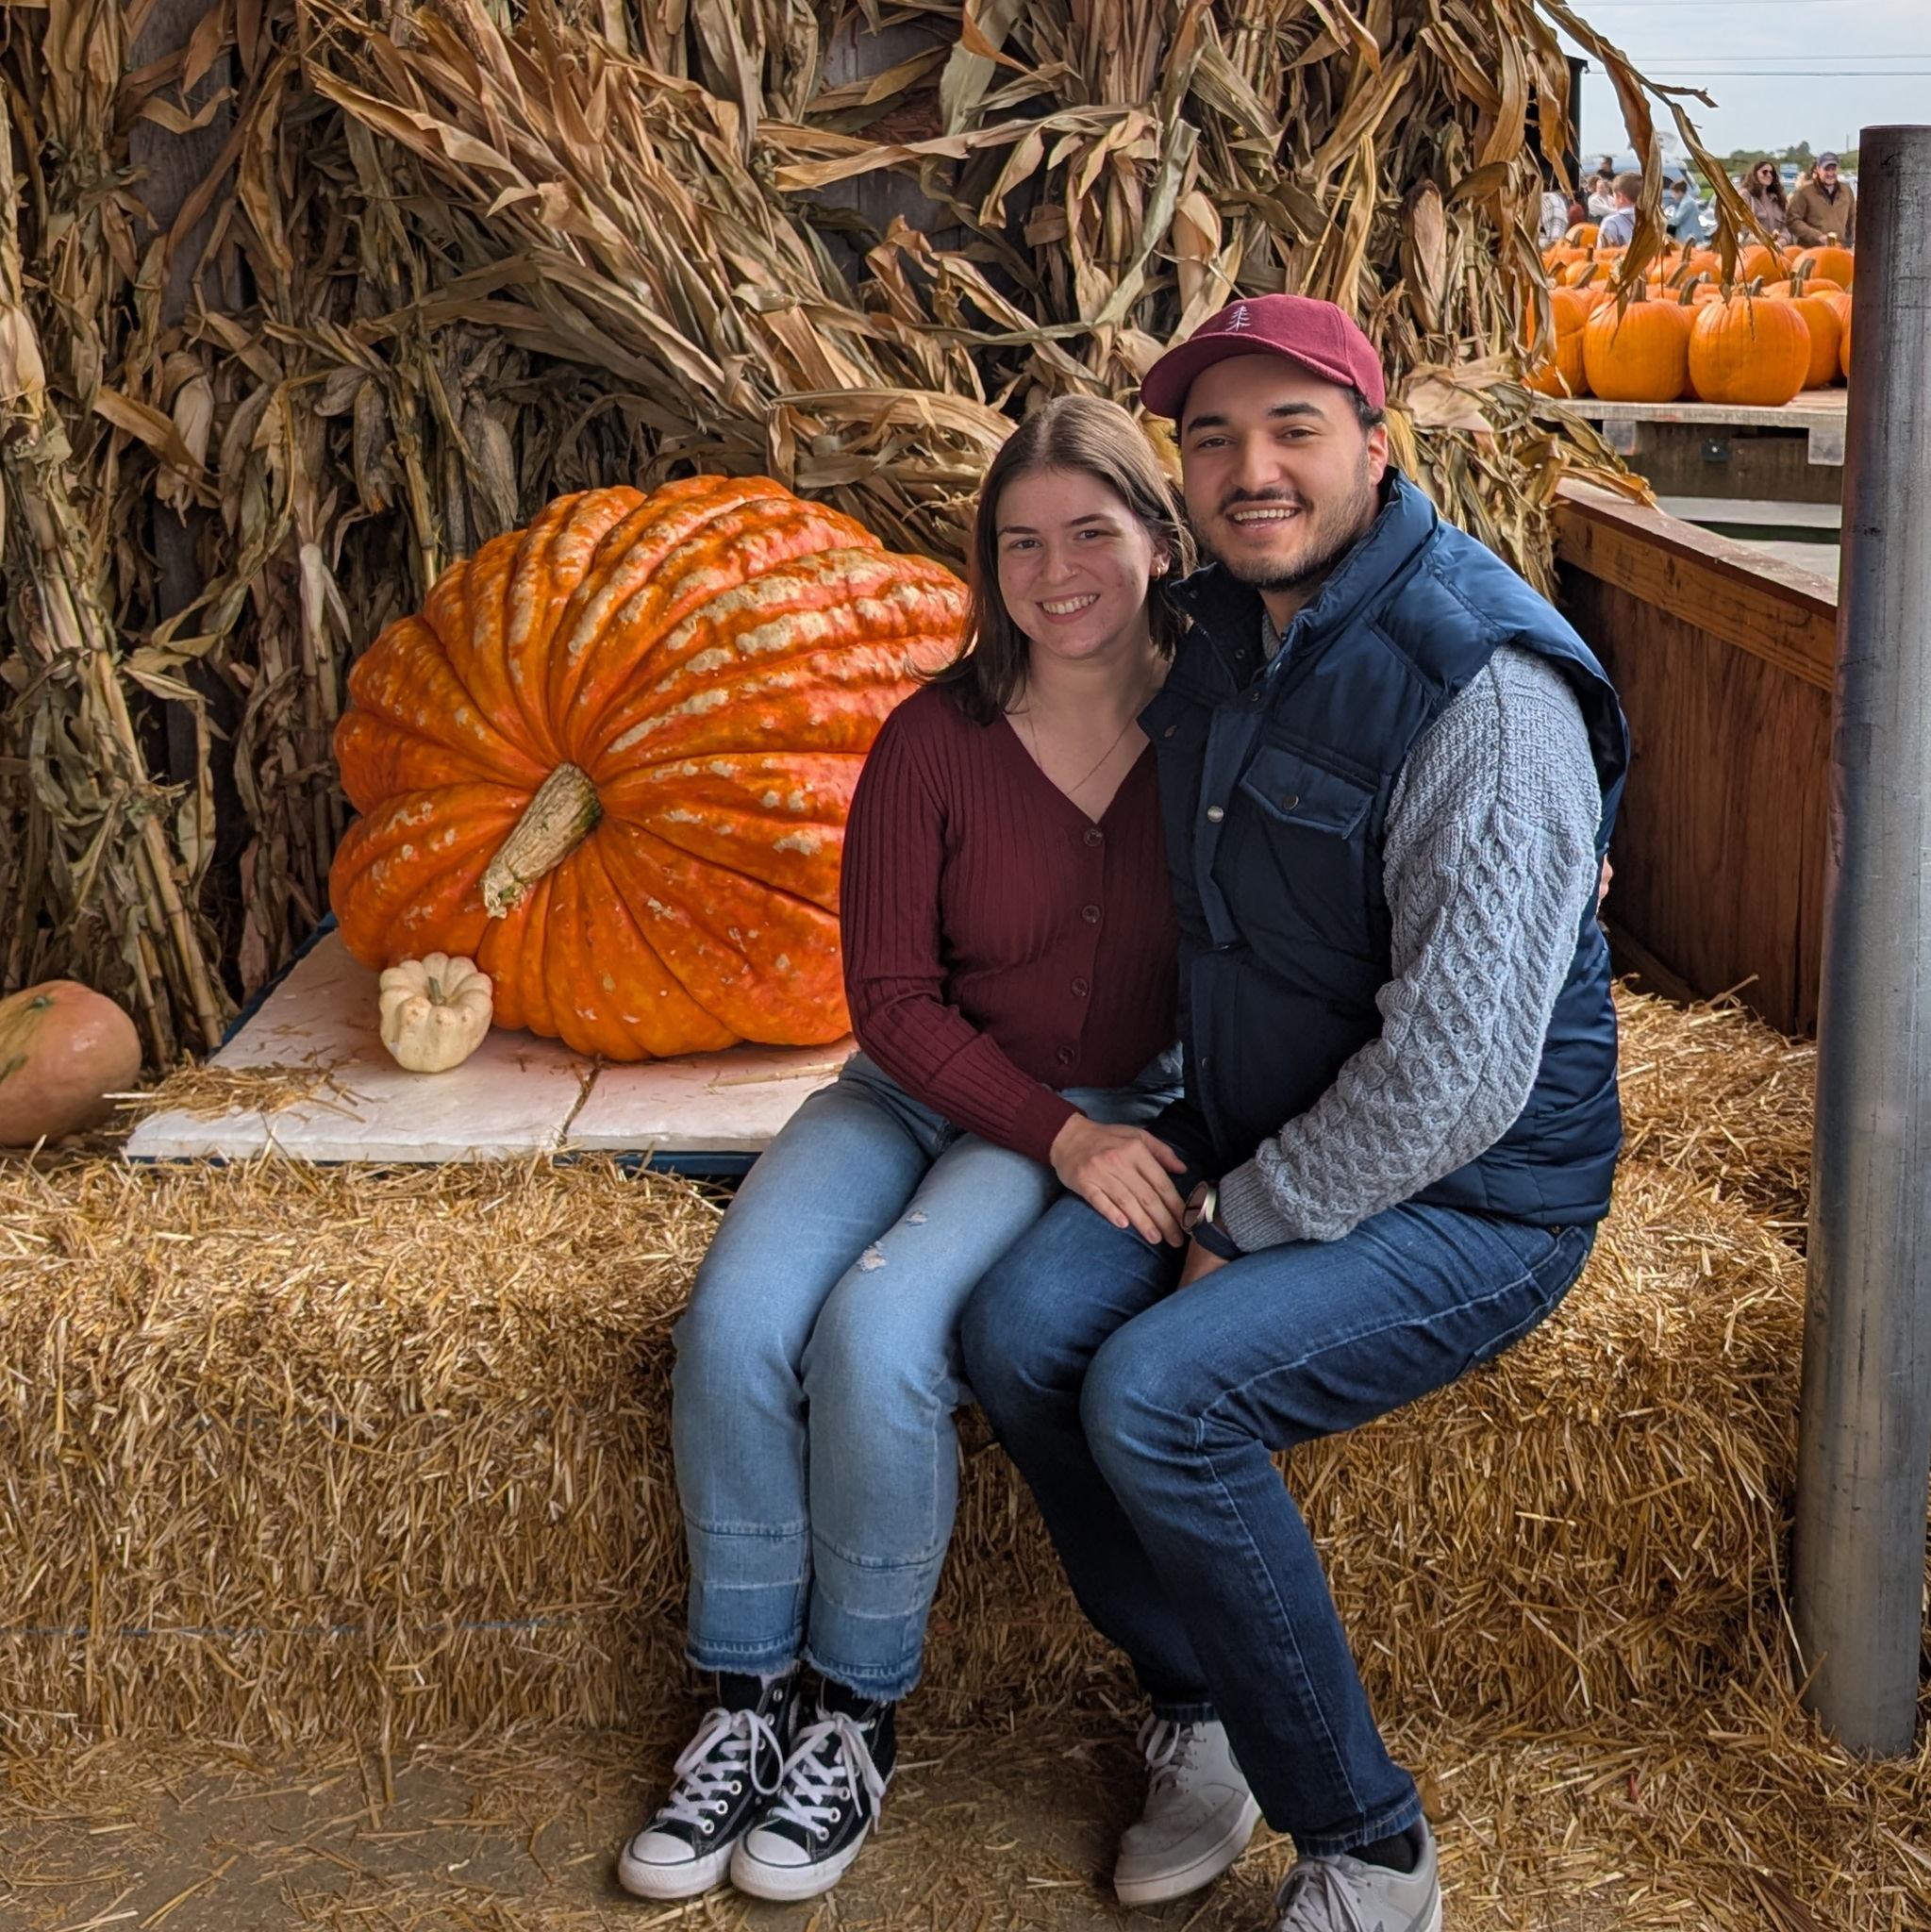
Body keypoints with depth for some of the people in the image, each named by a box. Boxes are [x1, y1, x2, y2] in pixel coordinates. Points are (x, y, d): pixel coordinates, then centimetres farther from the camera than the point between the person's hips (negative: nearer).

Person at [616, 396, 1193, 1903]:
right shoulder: (937, 738, -7)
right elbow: (892, 998, -5)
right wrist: (1059, 1136, -15)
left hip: (1116, 1111, -2)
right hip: (926, 1088, 3)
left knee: (878, 1328, -28)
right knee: (736, 1321, -22)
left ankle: (857, 1716, -5)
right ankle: (748, 1702, -1)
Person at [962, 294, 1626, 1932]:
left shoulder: (1486, 688, -24)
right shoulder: (1223, 625, 3)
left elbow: (1458, 1073, -27)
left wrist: (1244, 1229, -15)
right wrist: (1183, 1158, 16)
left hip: (1472, 1200, -7)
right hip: (1254, 1140, 8)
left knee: (1157, 1399, -25)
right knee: (1021, 1330, -12)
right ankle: (1200, 1715, 9)